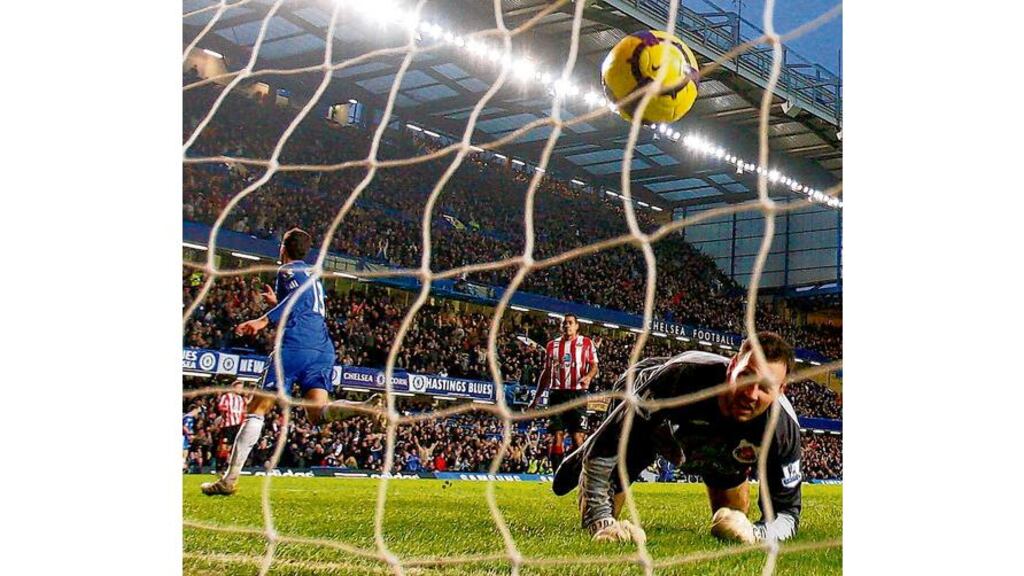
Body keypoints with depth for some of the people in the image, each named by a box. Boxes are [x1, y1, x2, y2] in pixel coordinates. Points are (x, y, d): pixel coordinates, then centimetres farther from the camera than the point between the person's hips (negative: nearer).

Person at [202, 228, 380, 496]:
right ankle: (366, 407, -33)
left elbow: (301, 296, -16)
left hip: (295, 345, -7)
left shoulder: (287, 270, 5)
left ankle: (229, 480, -3)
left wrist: (265, 319, -22)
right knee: (316, 412, -5)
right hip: (323, 348, 7)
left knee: (256, 410, -1)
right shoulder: (312, 274, 29)